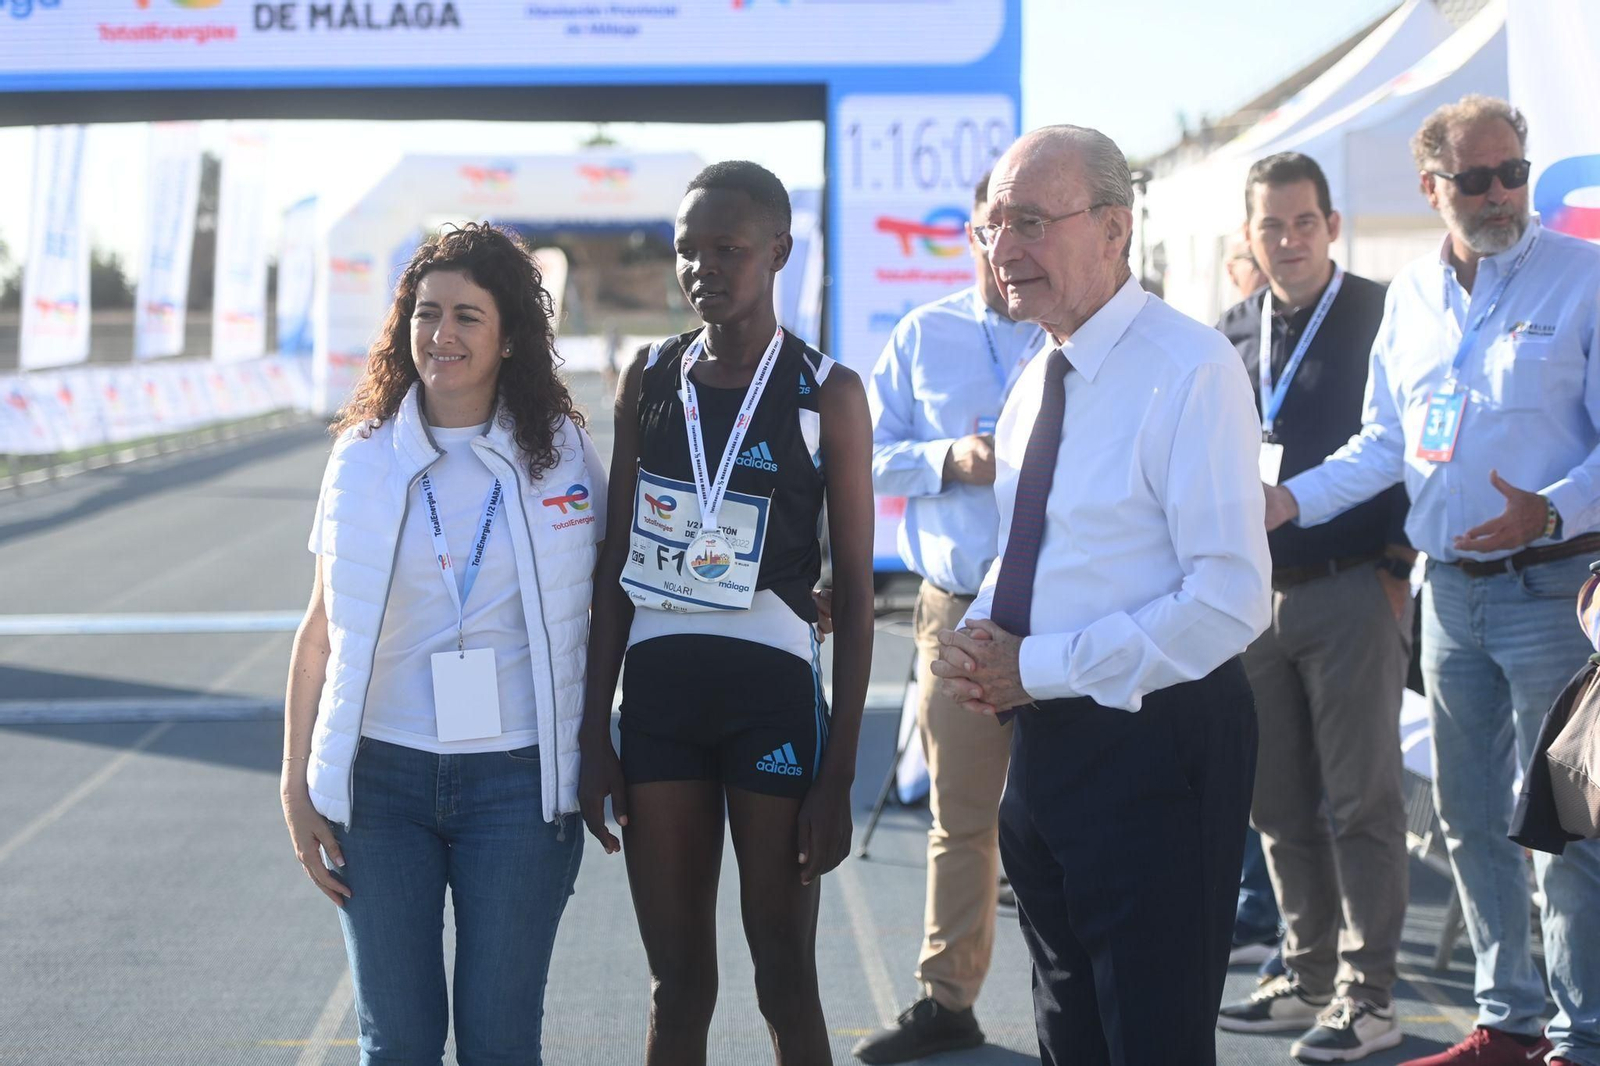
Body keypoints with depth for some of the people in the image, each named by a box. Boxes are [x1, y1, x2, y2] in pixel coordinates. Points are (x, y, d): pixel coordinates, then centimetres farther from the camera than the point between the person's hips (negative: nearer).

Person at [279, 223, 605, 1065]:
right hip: (381, 778, 1)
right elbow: (321, 631, 6)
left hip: (516, 781, -1)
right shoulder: (364, 457, 3)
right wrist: (297, 787, 3)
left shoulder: (561, 451, 1)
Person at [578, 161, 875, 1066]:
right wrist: (595, 734, 5)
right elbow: (616, 566, 11)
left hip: (773, 688, -3)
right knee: (680, 987, 8)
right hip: (658, 686, 3)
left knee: (786, 982, 3)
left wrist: (839, 775, -8)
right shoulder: (651, 380, 8)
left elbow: (855, 591, -3)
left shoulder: (825, 395, -3)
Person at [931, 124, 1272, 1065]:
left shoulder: (1192, 370, -16)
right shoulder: (1038, 381, 12)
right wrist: (977, 637, 0)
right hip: (1047, 739, 9)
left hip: (1156, 744, -8)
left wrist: (1035, 666, -19)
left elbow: (1230, 604, -22)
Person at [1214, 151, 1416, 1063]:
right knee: (1280, 805, 9)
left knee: (1361, 802, -2)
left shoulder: (1382, 318, -3)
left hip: (1353, 588, -5)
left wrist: (1397, 564, -10)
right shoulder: (1234, 334, 13)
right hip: (1255, 595, 5)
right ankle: (1311, 977, 20)